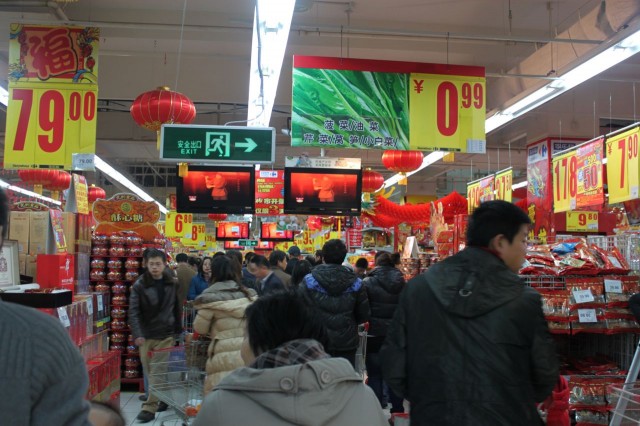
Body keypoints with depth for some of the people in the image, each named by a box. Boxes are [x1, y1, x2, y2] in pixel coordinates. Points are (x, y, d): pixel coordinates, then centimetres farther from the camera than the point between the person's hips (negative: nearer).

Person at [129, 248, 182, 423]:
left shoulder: (172, 284, 2)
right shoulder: (139, 285, -6)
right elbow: (133, 312, -11)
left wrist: (178, 329, 11)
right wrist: (137, 334, -23)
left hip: (166, 334, 0)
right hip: (146, 335, 0)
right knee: (150, 371, 8)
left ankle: (149, 408, 1)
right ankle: (164, 398, 26)